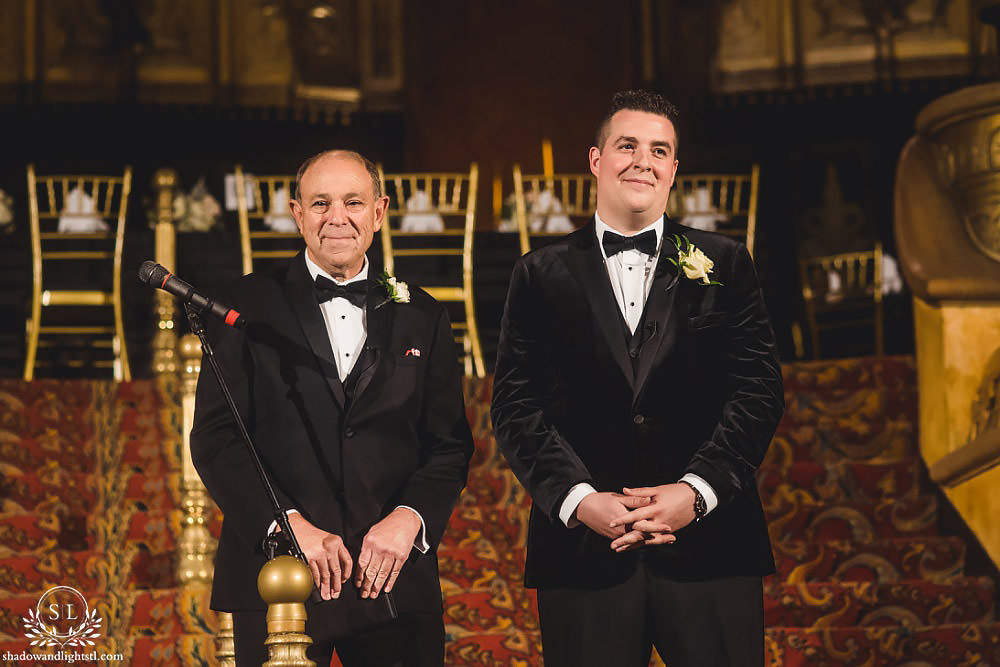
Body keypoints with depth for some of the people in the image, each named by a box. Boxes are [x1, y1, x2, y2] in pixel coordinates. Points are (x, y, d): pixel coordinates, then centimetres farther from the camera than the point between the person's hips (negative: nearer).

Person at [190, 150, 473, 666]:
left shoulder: (421, 317, 12)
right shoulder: (251, 306, 4)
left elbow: (450, 443, 9)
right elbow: (214, 437, -3)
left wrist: (409, 518, -10)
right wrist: (288, 523, -15)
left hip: (394, 574, 2)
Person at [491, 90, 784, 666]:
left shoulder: (725, 264, 10)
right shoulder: (543, 275, 10)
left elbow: (759, 390, 2)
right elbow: (516, 407, 3)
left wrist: (697, 490, -10)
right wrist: (579, 500, -11)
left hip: (709, 544, 0)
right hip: (583, 549, 0)